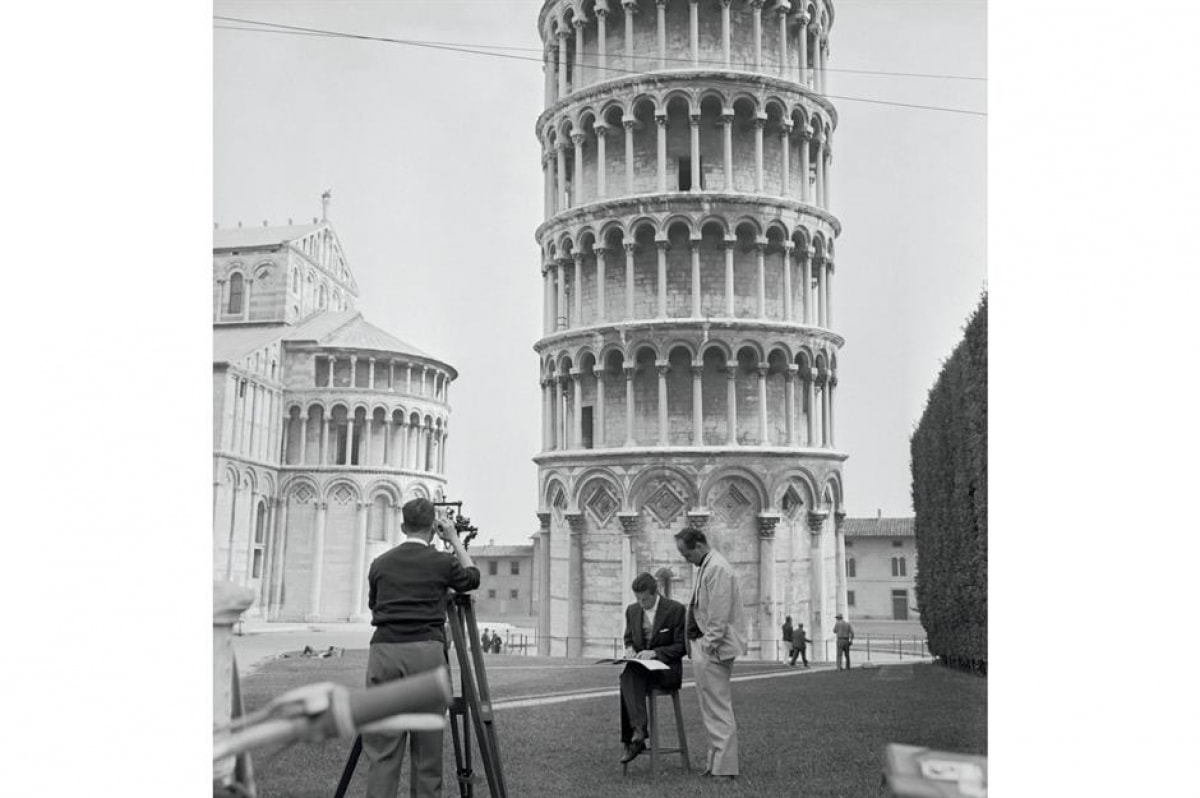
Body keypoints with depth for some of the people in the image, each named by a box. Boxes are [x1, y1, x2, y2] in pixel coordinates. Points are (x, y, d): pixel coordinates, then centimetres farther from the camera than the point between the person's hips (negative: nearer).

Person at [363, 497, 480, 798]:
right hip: (426, 652, -2)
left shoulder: (380, 563, 10)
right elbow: (472, 578, 22)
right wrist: (455, 540, 28)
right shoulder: (441, 562, 3)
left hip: (384, 652, 2)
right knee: (427, 748, 6)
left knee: (381, 750, 2)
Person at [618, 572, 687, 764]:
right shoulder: (632, 610, 9)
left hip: (667, 669, -5)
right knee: (628, 675, -32)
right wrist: (629, 648, -3)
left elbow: (681, 647, -6)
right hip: (639, 666, 5)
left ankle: (633, 740, -34)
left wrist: (654, 652, -20)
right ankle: (638, 731, -36)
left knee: (629, 675, -32)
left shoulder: (676, 609, -7)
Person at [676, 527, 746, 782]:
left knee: (718, 710, -4)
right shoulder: (706, 567, 15)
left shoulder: (717, 568, -17)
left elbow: (718, 615, -21)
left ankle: (724, 768, 3)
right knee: (713, 709, 16)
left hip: (712, 649, -11)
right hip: (704, 646, 11)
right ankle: (716, 762, 26)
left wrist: (708, 646, -18)